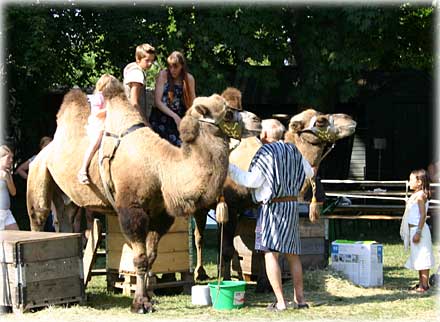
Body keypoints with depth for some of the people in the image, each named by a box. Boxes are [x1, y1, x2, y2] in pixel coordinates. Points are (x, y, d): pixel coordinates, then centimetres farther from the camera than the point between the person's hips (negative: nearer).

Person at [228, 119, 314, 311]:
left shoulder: (265, 153, -11)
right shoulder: (293, 151, 9)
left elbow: (252, 181, -14)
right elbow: (308, 173, 21)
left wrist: (230, 169, -5)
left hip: (272, 206, -7)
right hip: (292, 204, 7)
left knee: (270, 253, -7)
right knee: (292, 254, 13)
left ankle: (280, 302, -13)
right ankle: (300, 299, 15)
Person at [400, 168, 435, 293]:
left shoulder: (420, 195, -15)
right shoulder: (415, 195, 13)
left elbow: (423, 215, -20)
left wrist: (418, 232, -24)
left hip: (419, 229, -10)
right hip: (413, 229, 10)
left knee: (422, 258, -7)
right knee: (417, 258, 14)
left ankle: (425, 284, -5)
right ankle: (421, 283, 21)